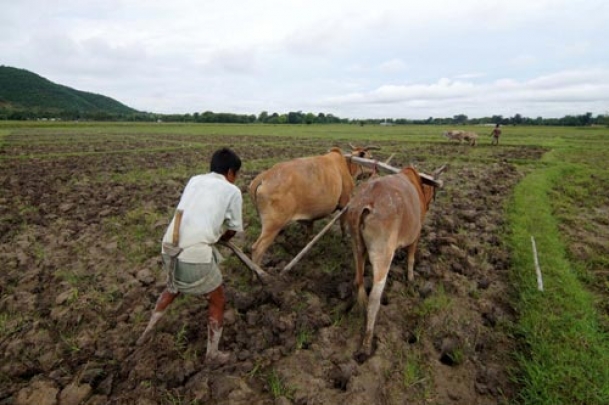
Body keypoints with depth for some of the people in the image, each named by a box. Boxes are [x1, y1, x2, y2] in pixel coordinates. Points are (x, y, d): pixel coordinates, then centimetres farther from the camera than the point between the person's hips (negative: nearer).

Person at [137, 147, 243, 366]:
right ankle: (212, 355, 31)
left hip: (169, 247, 6)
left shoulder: (194, 180, 17)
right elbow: (232, 230, 12)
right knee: (217, 301, 18)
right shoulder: (232, 191, 3)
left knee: (172, 289, 35)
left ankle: (147, 333, 51)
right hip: (196, 253, -6)